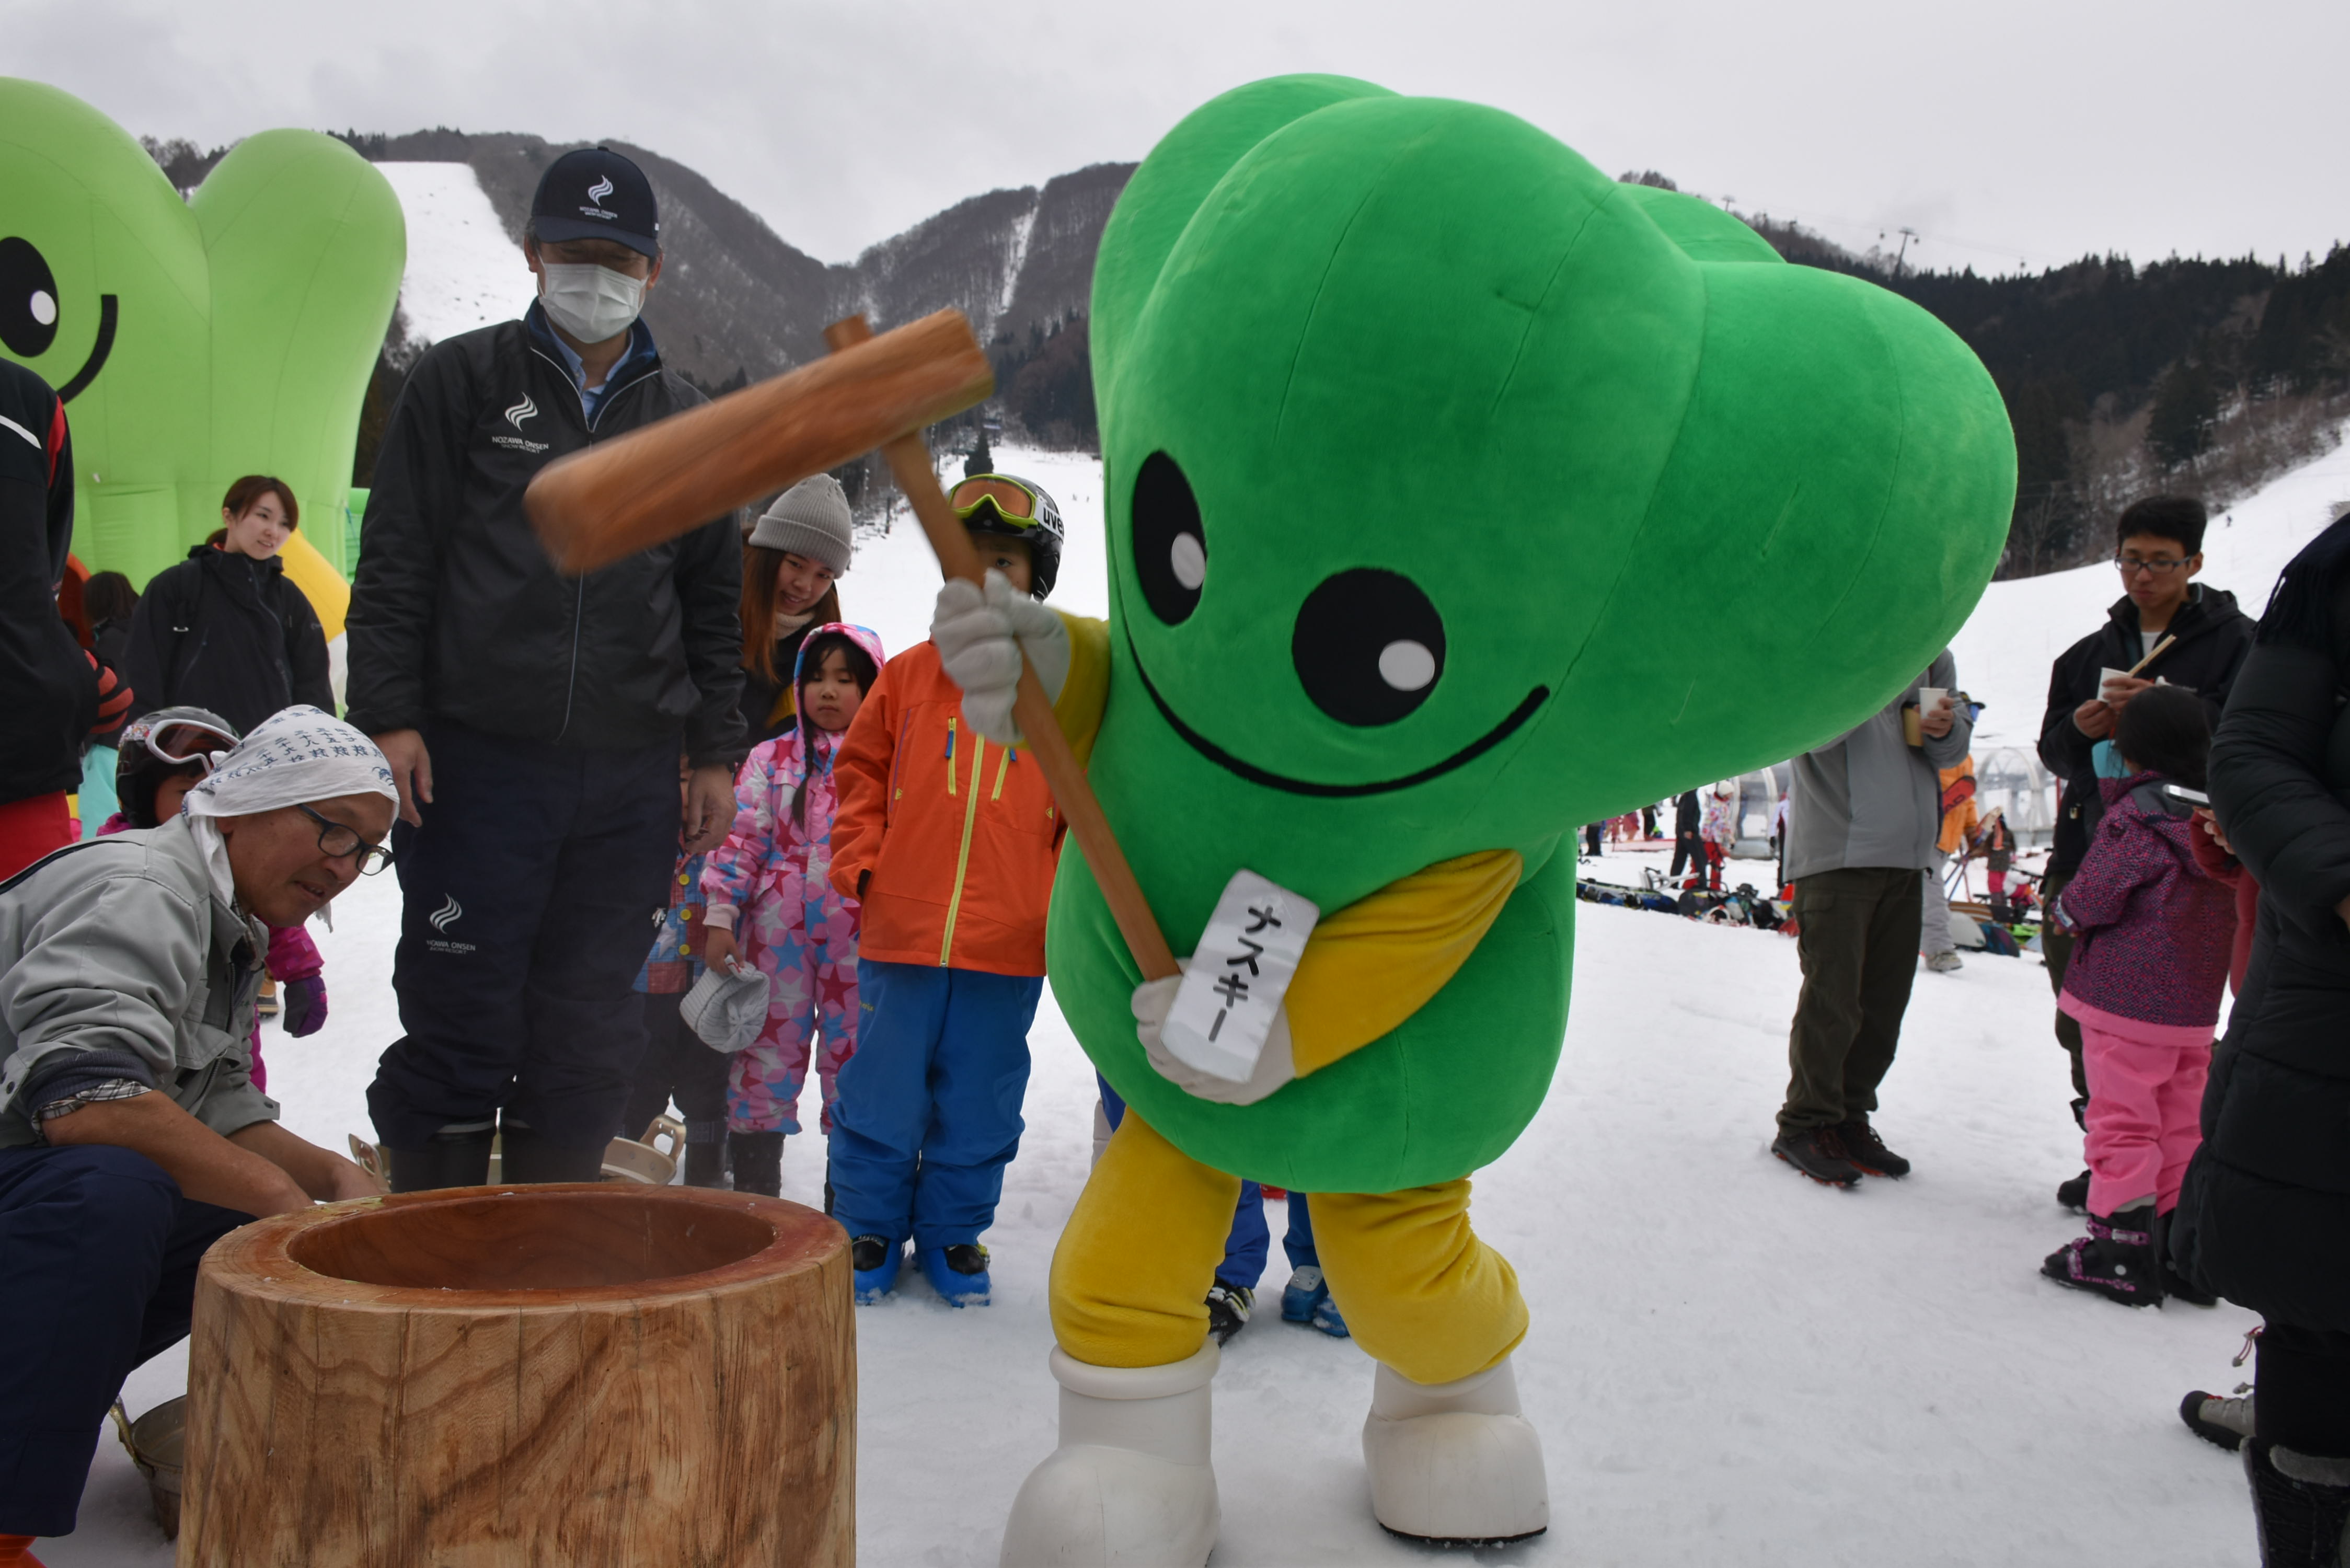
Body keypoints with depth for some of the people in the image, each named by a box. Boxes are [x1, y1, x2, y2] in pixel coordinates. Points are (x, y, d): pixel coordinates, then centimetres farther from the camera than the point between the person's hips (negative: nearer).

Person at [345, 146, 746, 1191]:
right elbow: (394, 564, 2)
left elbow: (714, 600, 17)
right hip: (473, 761, -2)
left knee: (588, 1041, 7)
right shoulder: (462, 380, 7)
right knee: (459, 1027, -1)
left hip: (630, 780, 3)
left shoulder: (685, 418, 15)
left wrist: (715, 752, 11)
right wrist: (389, 717, -7)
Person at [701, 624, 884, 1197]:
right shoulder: (772, 758, 7)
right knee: (768, 1050, 5)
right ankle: (754, 1189, 16)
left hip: (859, 935, -1)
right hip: (778, 930, 1)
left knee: (854, 1060, 5)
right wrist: (720, 917, -2)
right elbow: (741, 838, 4)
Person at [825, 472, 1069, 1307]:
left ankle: (953, 1232, 27)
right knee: (881, 1093, 7)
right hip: (902, 930, 0)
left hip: (1010, 944, 0)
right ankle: (870, 1228, 24)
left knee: (979, 1102, 10)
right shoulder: (909, 675, 5)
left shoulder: (1065, 682, 4)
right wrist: (861, 863, 2)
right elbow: (860, 775, 13)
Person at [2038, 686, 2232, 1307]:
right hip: (2195, 1006, 7)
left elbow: (2092, 898, -15)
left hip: (2126, 997, -7)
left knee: (2122, 1119, 0)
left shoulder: (2135, 813, -15)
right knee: (2182, 1121, 15)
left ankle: (2122, 1245, 2)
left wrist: (2062, 911, 7)